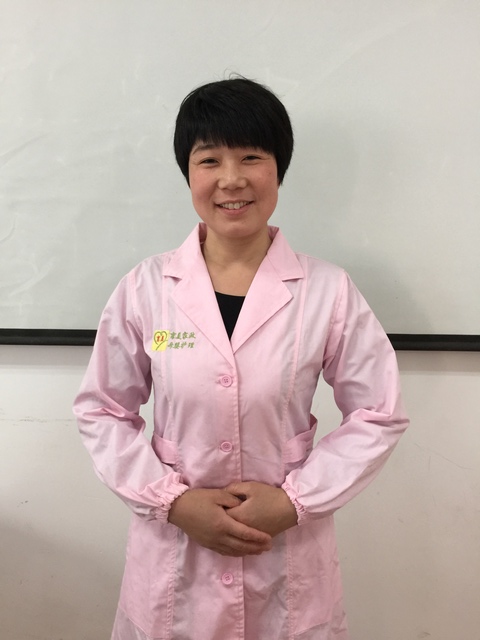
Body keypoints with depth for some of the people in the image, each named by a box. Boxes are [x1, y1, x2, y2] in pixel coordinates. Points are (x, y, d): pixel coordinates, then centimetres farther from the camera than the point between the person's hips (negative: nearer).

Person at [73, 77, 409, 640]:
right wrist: (173, 499, -10)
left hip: (290, 556, 0)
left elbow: (378, 416, -2)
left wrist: (294, 498, -11)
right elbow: (102, 412, 0)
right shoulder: (144, 289, -8)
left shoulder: (328, 292, -9)